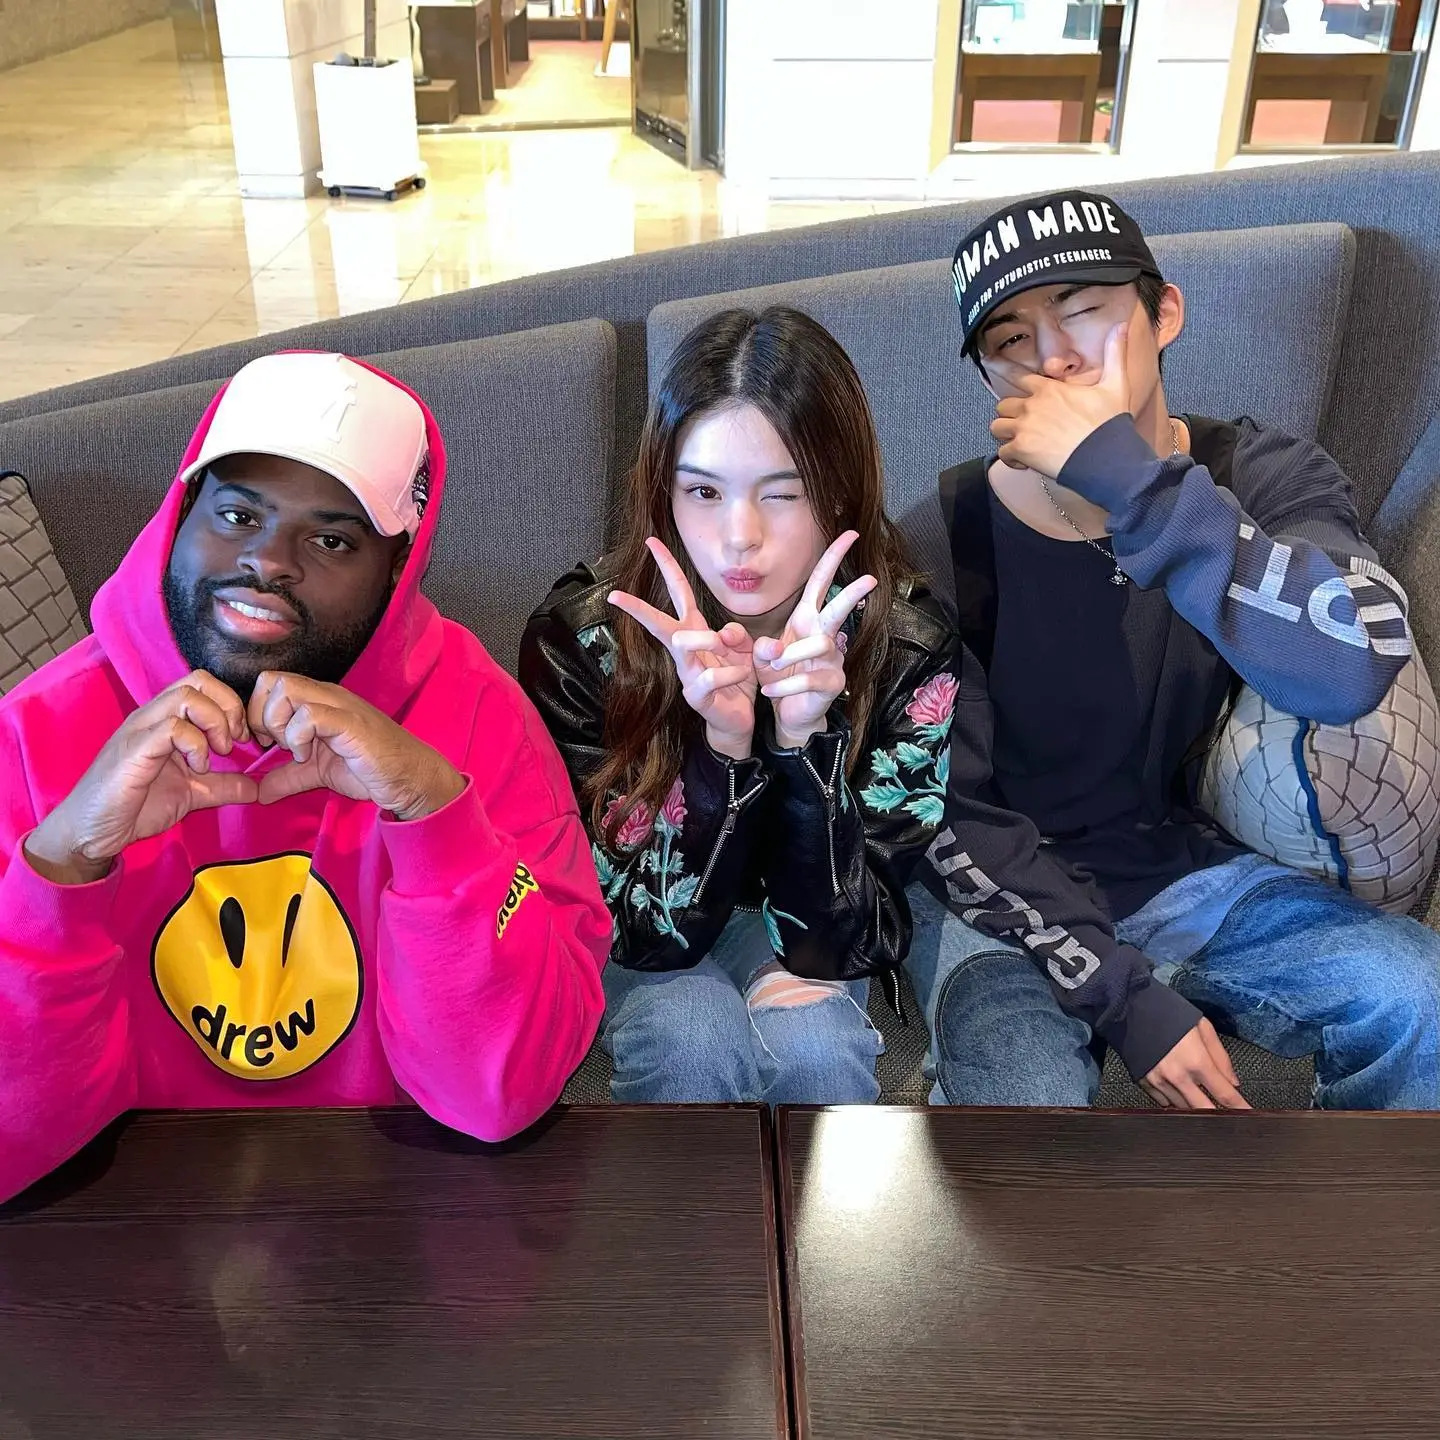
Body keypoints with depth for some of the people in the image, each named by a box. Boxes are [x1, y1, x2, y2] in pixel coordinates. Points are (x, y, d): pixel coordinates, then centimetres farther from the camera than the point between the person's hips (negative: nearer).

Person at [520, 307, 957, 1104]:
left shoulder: (909, 643, -23)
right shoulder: (578, 636, -25)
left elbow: (842, 944, -22)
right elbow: (651, 925, -22)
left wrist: (806, 738, -38)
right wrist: (720, 745, -39)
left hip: (806, 922, 1)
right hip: (640, 948, -1)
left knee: (810, 1042, -29)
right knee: (692, 1037, -31)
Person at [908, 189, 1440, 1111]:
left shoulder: (1266, 480, -6)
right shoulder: (955, 532, -12)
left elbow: (1354, 667, -28)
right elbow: (953, 816, -9)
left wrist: (1124, 477, -32)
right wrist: (1125, 997, -15)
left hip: (1194, 871, 3)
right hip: (1008, 902, -2)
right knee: (1022, 1098, -32)